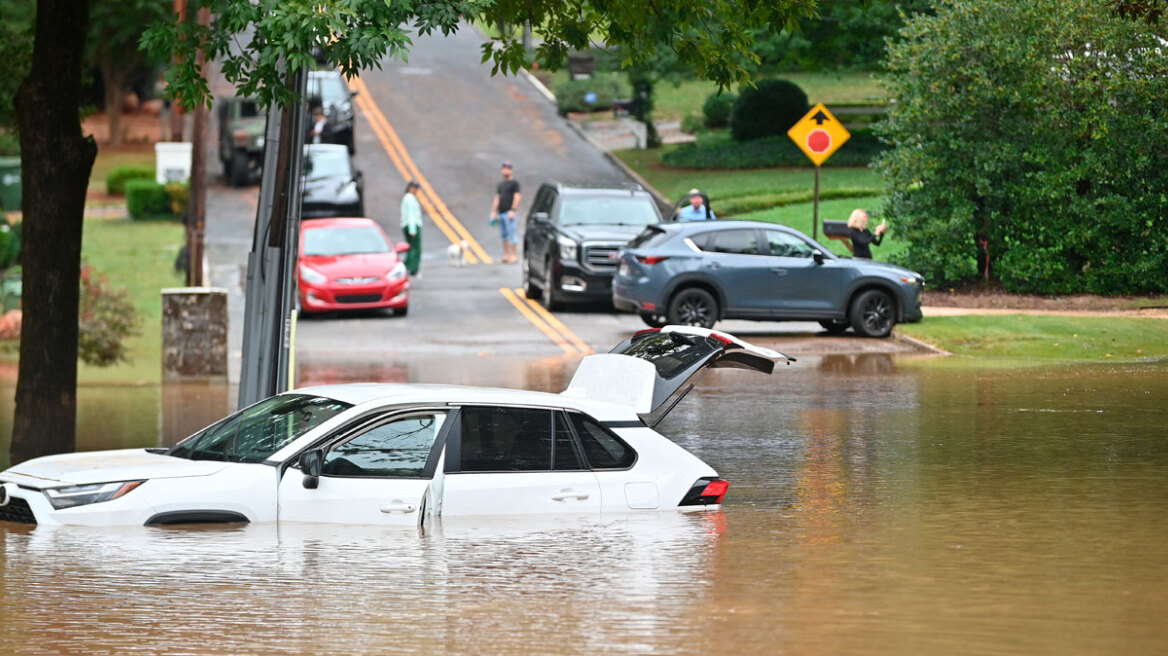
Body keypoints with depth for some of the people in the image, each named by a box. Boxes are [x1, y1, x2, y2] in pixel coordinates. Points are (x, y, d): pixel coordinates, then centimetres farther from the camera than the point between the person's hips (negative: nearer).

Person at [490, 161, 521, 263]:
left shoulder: (514, 183, 0)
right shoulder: (500, 185, 21)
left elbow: (517, 197, -8)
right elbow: (497, 199, 21)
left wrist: (512, 211, -17)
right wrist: (493, 212, 14)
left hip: (509, 212, -7)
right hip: (501, 213, 7)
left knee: (512, 234, -11)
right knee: (504, 235, 6)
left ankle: (514, 255, -13)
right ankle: (506, 255, 8)